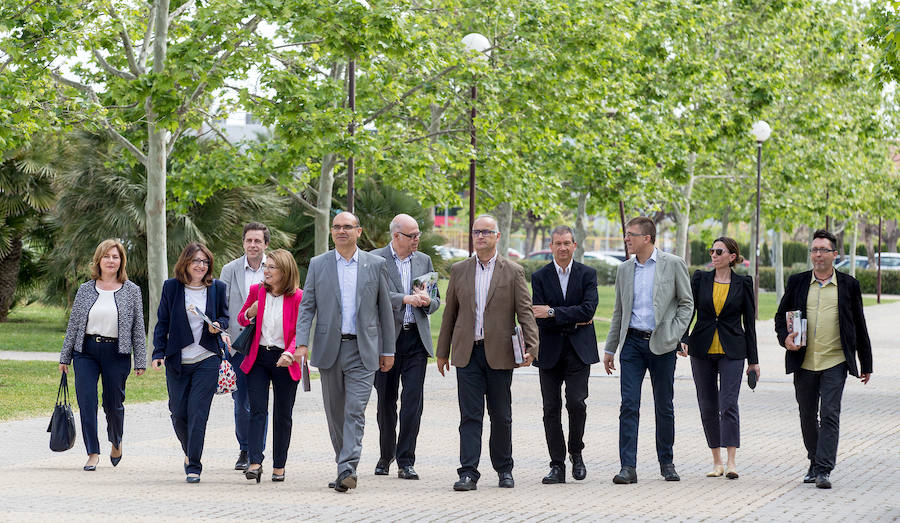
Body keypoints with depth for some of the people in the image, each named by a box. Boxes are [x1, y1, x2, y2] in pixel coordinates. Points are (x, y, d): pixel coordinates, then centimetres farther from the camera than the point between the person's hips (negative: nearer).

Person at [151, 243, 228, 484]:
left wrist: (218, 325, -7)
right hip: (177, 361, 1)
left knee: (198, 412, -8)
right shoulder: (171, 287, 3)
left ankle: (194, 466, -4)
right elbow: (162, 322, 6)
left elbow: (225, 316, 16)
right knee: (178, 413, 4)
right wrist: (158, 352, -2)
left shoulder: (217, 288, 4)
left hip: (207, 360, -1)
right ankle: (189, 451, 32)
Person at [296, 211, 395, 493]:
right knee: (335, 413, 9)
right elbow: (307, 306, 4)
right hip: (329, 348, 2)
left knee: (355, 412, -12)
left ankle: (347, 470, -18)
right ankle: (343, 467, 21)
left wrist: (388, 350, 7)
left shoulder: (375, 264, 5)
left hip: (363, 349, -2)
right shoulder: (318, 264, 7)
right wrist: (302, 343, -9)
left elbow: (385, 308, 8)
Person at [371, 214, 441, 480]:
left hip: (416, 339, 2)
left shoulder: (424, 260, 13)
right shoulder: (375, 259, -1)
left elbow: (435, 302, 15)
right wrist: (406, 299, -20)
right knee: (386, 402, 7)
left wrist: (427, 301, -8)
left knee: (413, 401, -6)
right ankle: (386, 456, 25)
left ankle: (406, 462, -4)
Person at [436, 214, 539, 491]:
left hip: (499, 354, -1)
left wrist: (531, 345, -14)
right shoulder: (459, 270, 10)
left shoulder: (513, 271, 4)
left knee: (501, 416, 7)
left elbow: (525, 311, -1)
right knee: (470, 416, -4)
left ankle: (504, 469, 21)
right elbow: (450, 312, 14)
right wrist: (442, 352, 13)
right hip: (467, 353, 1)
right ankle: (468, 473, -6)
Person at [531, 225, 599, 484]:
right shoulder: (540, 277, 4)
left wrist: (553, 313, -15)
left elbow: (588, 309, -10)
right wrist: (574, 321, -9)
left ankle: (576, 453, 10)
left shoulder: (587, 274, 4)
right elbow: (539, 318, -4)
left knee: (576, 402, -13)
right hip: (550, 352, 1)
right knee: (551, 409, 0)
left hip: (578, 350, -1)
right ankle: (557, 466, 6)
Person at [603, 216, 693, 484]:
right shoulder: (624, 269, 11)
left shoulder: (673, 264, -1)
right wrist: (610, 349, 14)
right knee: (629, 405, -6)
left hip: (661, 344, -3)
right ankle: (628, 467, -9)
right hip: (632, 342, 3)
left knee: (664, 407, 6)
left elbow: (686, 303, 2)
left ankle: (666, 463, 20)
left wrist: (674, 336, -9)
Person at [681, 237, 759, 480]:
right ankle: (717, 461, 14)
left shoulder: (743, 283, 2)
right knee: (708, 407, 5)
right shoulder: (700, 279, 5)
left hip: (732, 351, -2)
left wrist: (753, 360, 4)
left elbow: (749, 322, 5)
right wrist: (683, 339, -15)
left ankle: (731, 462, -14)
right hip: (702, 350, 3)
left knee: (728, 404, -13)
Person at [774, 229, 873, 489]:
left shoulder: (848, 285, 5)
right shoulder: (797, 282, 8)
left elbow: (859, 326, 10)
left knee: (830, 414, -11)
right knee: (808, 416, 11)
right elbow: (781, 316, 14)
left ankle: (824, 470, -13)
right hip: (804, 362, 3)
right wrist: (785, 338, -8)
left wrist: (865, 364, 11)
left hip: (835, 362, -3)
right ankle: (815, 462, 28)